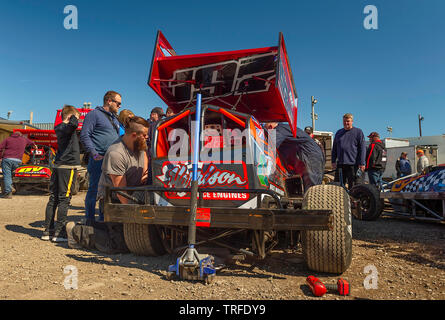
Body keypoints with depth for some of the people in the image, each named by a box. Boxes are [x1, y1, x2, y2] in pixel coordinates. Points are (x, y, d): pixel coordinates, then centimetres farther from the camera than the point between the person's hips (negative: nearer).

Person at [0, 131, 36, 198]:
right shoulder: (24, 139, 19)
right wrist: (34, 145, 63)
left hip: (7, 159, -2)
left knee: (7, 175, -4)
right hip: (17, 160, 2)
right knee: (10, 174, 22)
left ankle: (8, 193, -11)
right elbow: (29, 141, 42)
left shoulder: (8, 139, 13)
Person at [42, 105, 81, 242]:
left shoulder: (59, 128, 16)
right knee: (64, 199, -5)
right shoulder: (67, 127, -10)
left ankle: (48, 231, 17)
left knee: (53, 198, 11)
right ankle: (59, 233, -2)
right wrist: (75, 116, -14)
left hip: (58, 166, 9)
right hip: (68, 166, -9)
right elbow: (73, 124, -33)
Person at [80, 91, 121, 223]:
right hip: (99, 159, -8)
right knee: (94, 190, -3)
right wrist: (94, 153, -17)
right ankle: (90, 220, 6)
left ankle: (103, 219, 20)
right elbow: (84, 135, -10)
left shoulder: (115, 119, 23)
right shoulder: (94, 114, -2)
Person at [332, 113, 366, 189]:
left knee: (353, 186, 0)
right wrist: (333, 161, 10)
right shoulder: (339, 133, 14)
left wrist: (362, 163, -9)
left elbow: (362, 148, -3)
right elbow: (334, 148, 18)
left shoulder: (358, 132, 1)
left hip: (353, 164, -4)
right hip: (340, 164, 4)